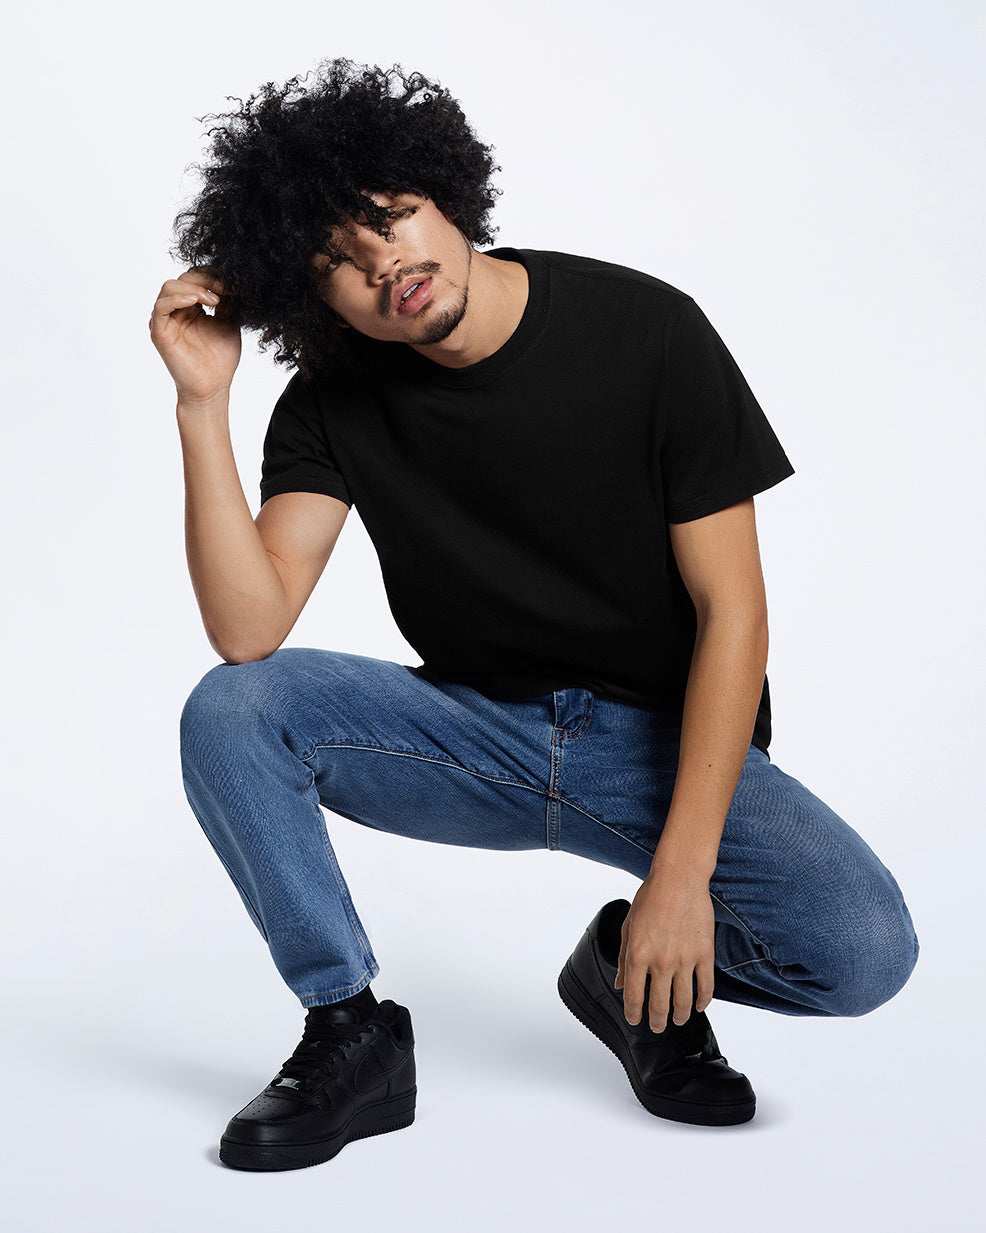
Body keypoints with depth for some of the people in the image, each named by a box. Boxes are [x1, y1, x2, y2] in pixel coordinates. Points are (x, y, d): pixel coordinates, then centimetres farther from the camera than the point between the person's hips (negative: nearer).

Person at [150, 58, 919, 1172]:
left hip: (666, 736, -2)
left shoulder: (647, 331, -14)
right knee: (226, 714, -22)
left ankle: (634, 968, 5)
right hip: (476, 727, 2)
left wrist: (683, 870, -21)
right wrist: (202, 403, -25)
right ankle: (352, 1033, -4)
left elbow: (731, 606, -14)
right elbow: (248, 630, -18)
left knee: (863, 952, -27)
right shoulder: (334, 401, -7)